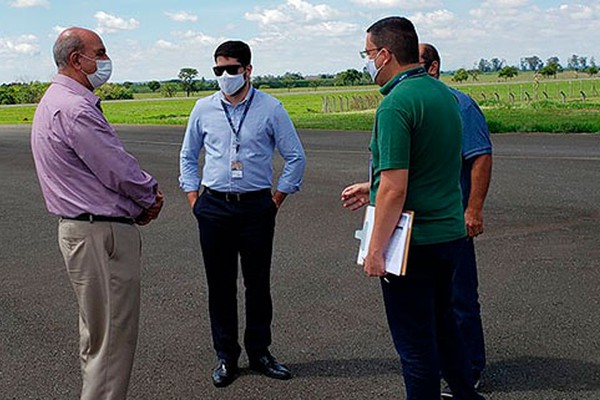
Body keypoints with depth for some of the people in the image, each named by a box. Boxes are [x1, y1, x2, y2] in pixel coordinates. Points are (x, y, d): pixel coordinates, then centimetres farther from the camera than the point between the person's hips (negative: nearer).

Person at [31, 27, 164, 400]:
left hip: (82, 227, 11)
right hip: (102, 234, -11)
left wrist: (143, 194, 3)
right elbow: (119, 170, -20)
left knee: (96, 330, 21)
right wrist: (151, 194, 0)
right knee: (113, 337, -3)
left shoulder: (57, 101, 15)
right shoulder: (74, 109, -20)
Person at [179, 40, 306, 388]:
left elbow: (296, 157, 4)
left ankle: (260, 352, 23)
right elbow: (188, 156, 17)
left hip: (256, 207, -2)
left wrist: (277, 200, 0)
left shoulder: (270, 108, -2)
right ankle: (226, 356, 20)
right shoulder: (204, 109, 5)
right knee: (220, 284, 7)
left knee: (258, 283, 6)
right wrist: (194, 200, 8)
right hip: (214, 207, 2)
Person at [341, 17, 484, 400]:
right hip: (450, 234, 9)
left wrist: (375, 250, -17)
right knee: (442, 322, 25)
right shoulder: (444, 94, 8)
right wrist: (372, 188, 22)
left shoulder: (396, 103, -20)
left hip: (413, 242, -9)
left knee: (415, 340, 6)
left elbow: (395, 189, -24)